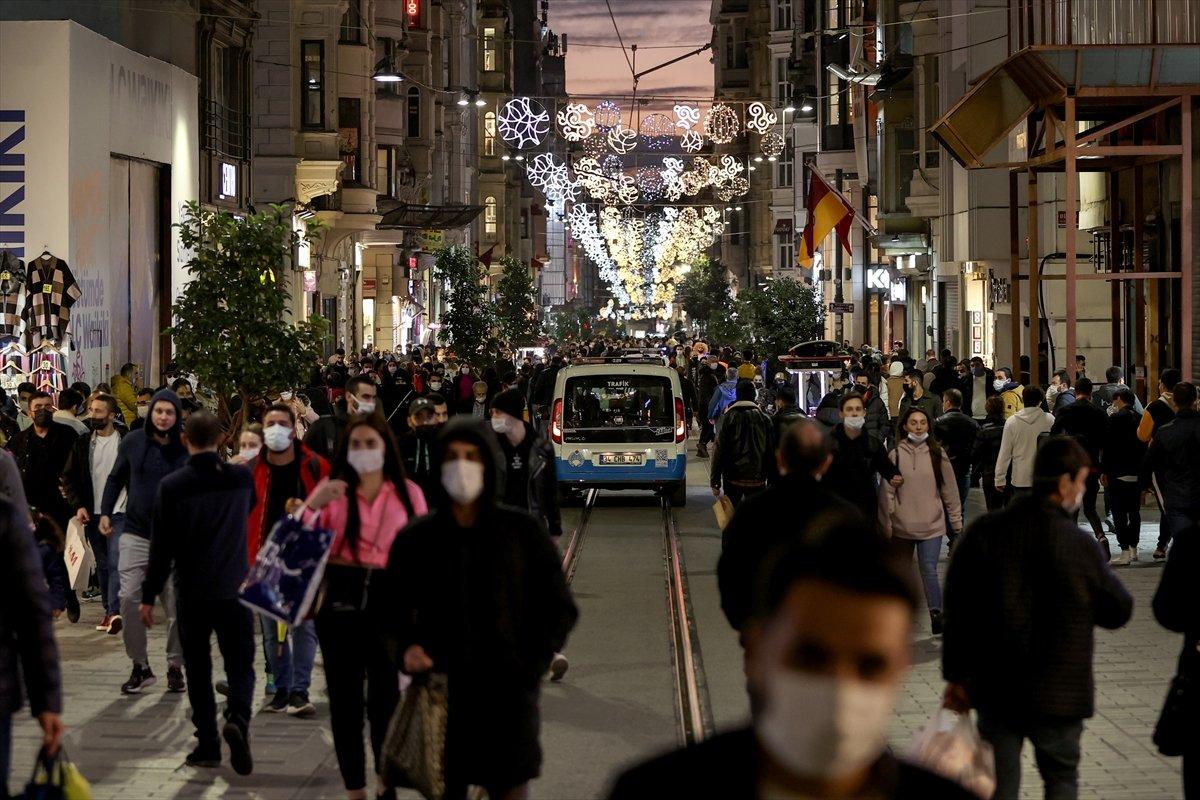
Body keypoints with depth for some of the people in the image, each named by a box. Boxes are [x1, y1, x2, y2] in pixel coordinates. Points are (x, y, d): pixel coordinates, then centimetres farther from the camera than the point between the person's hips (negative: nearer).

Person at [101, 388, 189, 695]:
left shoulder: (187, 448, -1)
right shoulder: (133, 442, 3)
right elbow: (115, 478, 14)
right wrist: (105, 512, 4)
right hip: (136, 534, 1)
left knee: (176, 605, 2)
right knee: (129, 598, -9)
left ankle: (175, 666, 17)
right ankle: (140, 666, 3)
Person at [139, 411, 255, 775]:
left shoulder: (171, 485, -8)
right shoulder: (241, 478, -1)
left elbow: (162, 547, -7)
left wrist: (148, 595, 0)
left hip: (191, 594, -1)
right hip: (234, 588, 1)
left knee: (198, 670, 10)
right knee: (240, 666, 7)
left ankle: (207, 746, 10)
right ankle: (237, 719, -21)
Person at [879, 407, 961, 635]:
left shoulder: (937, 454, 1)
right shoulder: (896, 455, -2)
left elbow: (949, 490, 7)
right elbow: (886, 492, -1)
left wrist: (956, 521, 9)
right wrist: (885, 524, -3)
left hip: (931, 525, -1)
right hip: (902, 526, 1)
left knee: (929, 571, -12)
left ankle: (936, 616, -8)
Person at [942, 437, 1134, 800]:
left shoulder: (984, 532, -5)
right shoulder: (1080, 545, -14)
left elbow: (957, 609, -2)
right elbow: (1118, 612, -4)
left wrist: (956, 676, 6)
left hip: (996, 688, 2)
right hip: (1060, 692, -2)